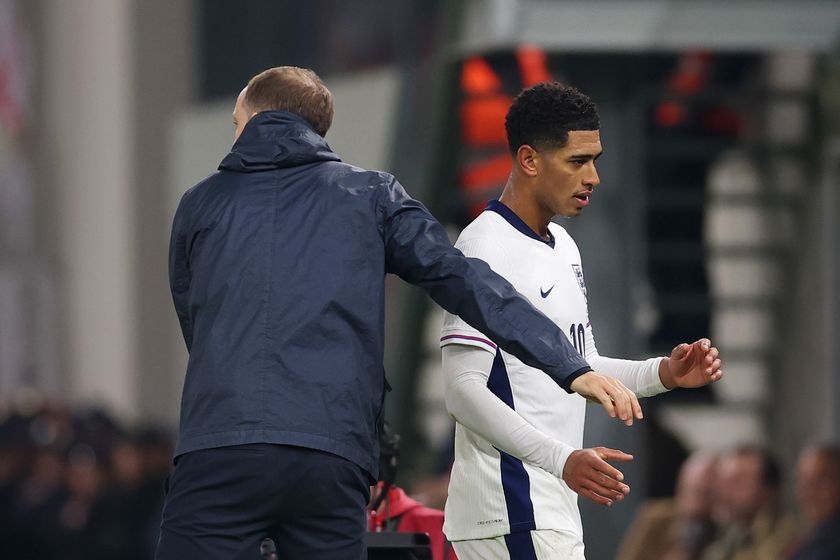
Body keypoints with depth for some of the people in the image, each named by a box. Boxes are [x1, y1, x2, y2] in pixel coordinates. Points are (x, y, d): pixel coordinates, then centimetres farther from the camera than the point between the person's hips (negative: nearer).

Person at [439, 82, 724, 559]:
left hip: (554, 511, 9)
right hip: (512, 515, -9)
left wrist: (663, 374, 9)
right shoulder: (485, 249, -13)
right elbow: (464, 390, -20)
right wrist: (563, 460, -29)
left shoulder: (563, 247, 18)